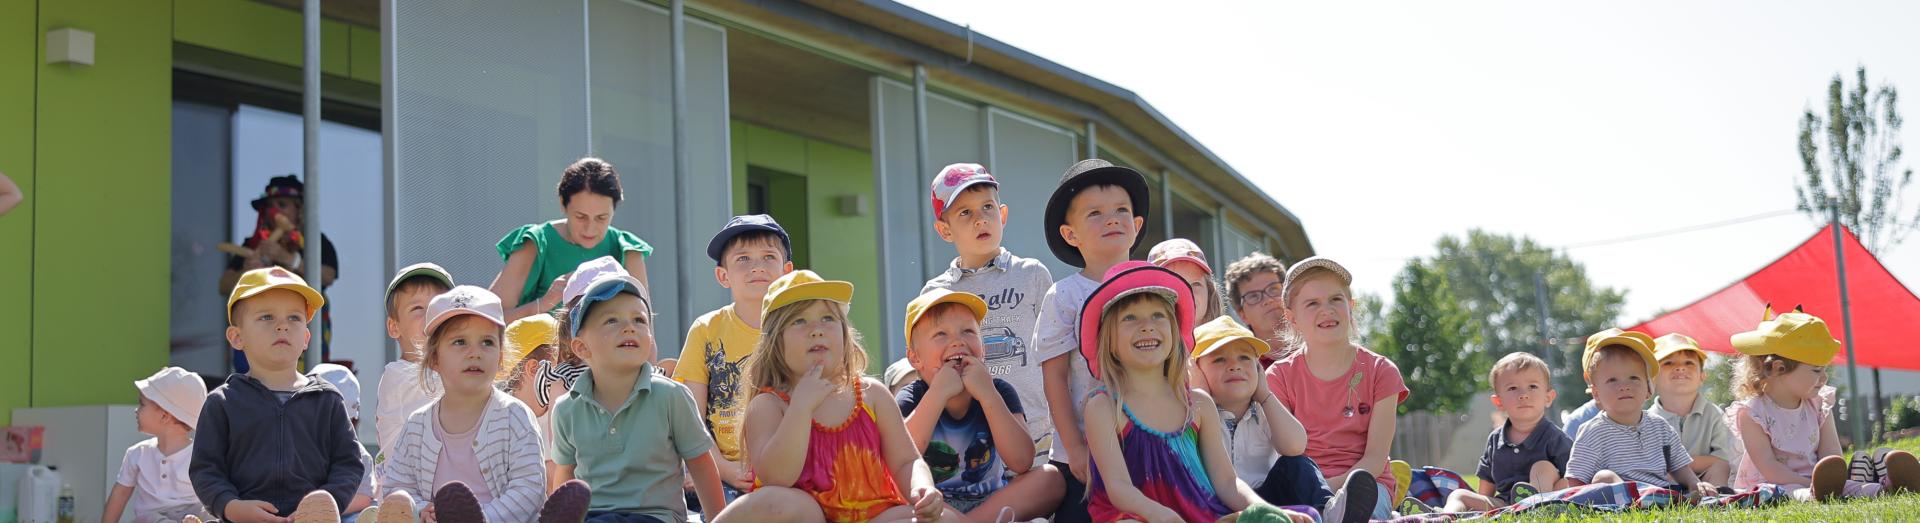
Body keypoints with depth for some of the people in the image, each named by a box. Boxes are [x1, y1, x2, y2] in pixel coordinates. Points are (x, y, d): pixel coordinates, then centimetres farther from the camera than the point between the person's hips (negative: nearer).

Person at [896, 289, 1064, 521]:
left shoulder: (999, 392, -4)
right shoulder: (911, 399, -9)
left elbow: (1021, 463, -21)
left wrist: (987, 393, -26)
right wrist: (938, 393, -30)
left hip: (992, 501, 2)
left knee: (1051, 477, -22)